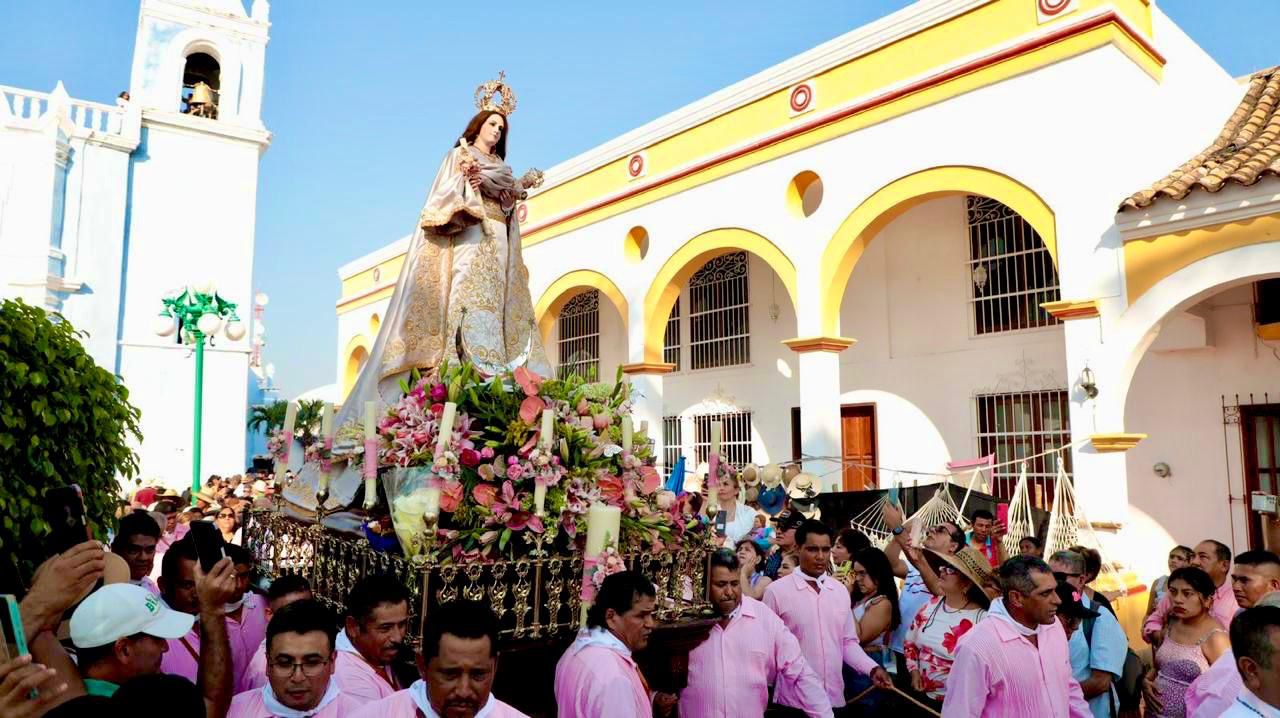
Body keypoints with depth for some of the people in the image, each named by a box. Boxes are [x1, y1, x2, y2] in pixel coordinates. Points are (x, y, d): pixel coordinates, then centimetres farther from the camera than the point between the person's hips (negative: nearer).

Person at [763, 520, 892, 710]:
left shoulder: (840, 591, 5)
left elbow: (848, 642, 11)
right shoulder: (777, 591, -10)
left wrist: (873, 669, -3)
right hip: (794, 700, -4)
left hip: (835, 698, 4)